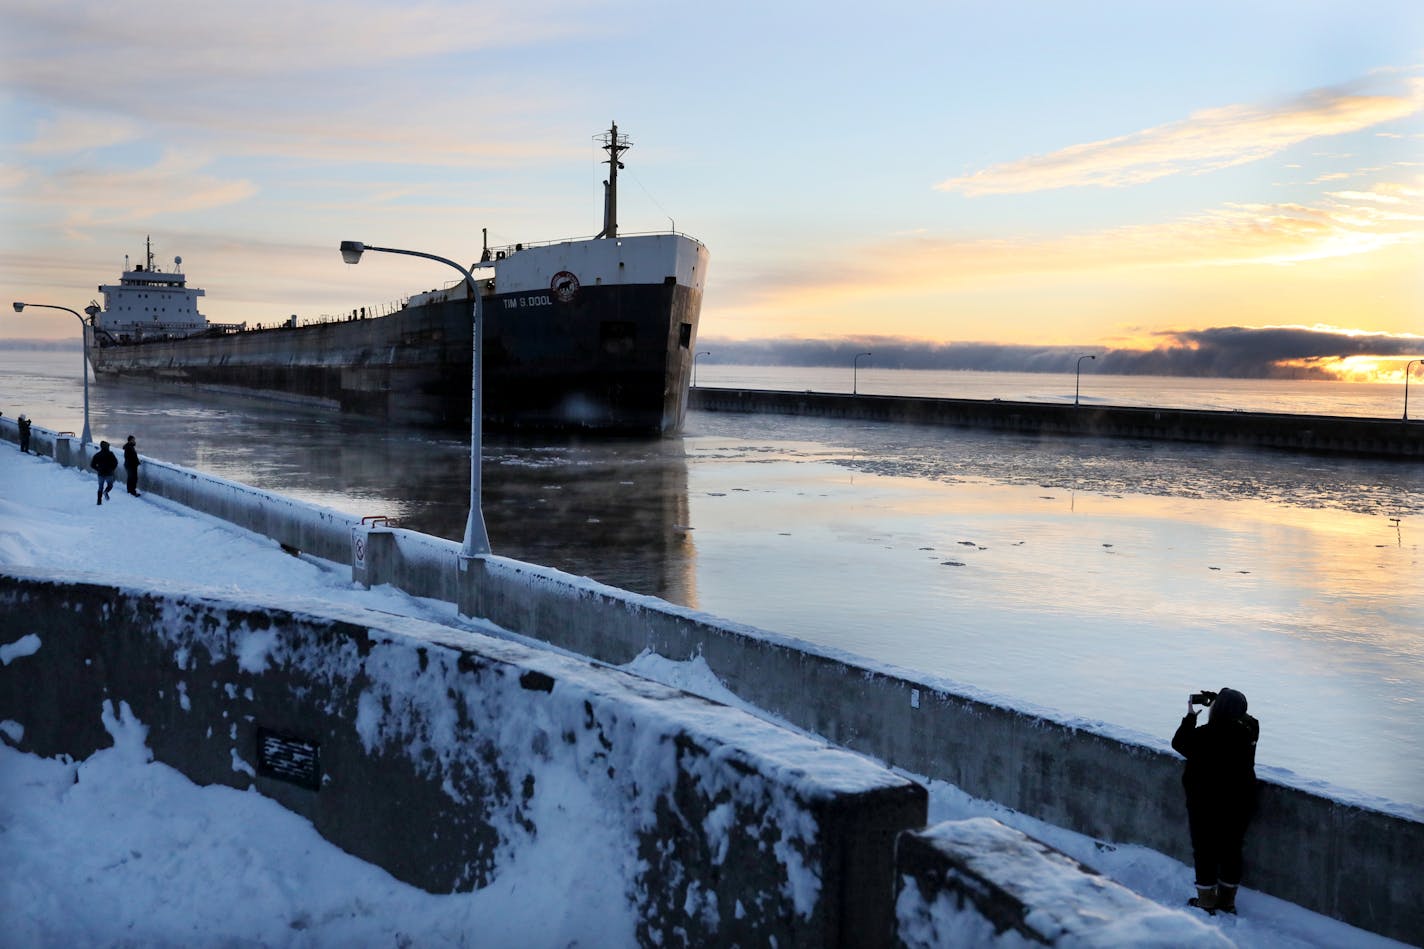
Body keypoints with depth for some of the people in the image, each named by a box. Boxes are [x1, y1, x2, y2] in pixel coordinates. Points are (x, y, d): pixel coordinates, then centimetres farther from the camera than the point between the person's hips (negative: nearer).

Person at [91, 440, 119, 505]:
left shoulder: (97, 455, 4)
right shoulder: (110, 454, -4)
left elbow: (92, 464, 3)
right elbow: (115, 462, -12)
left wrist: (98, 469, 15)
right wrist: (112, 469, 3)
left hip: (101, 473, 2)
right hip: (109, 473, -2)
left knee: (100, 487, 12)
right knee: (110, 485, 16)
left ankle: (99, 500, 2)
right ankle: (106, 491, -16)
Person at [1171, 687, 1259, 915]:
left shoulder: (1205, 735, -25)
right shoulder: (1248, 732, -11)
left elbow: (1180, 743, -6)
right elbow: (1240, 718, 13)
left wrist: (1190, 715, 3)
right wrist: (1219, 703, 6)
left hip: (1205, 806, -5)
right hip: (1238, 805, 5)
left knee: (1205, 853, 10)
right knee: (1231, 851, 17)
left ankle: (1206, 902, 19)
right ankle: (1227, 901, 29)